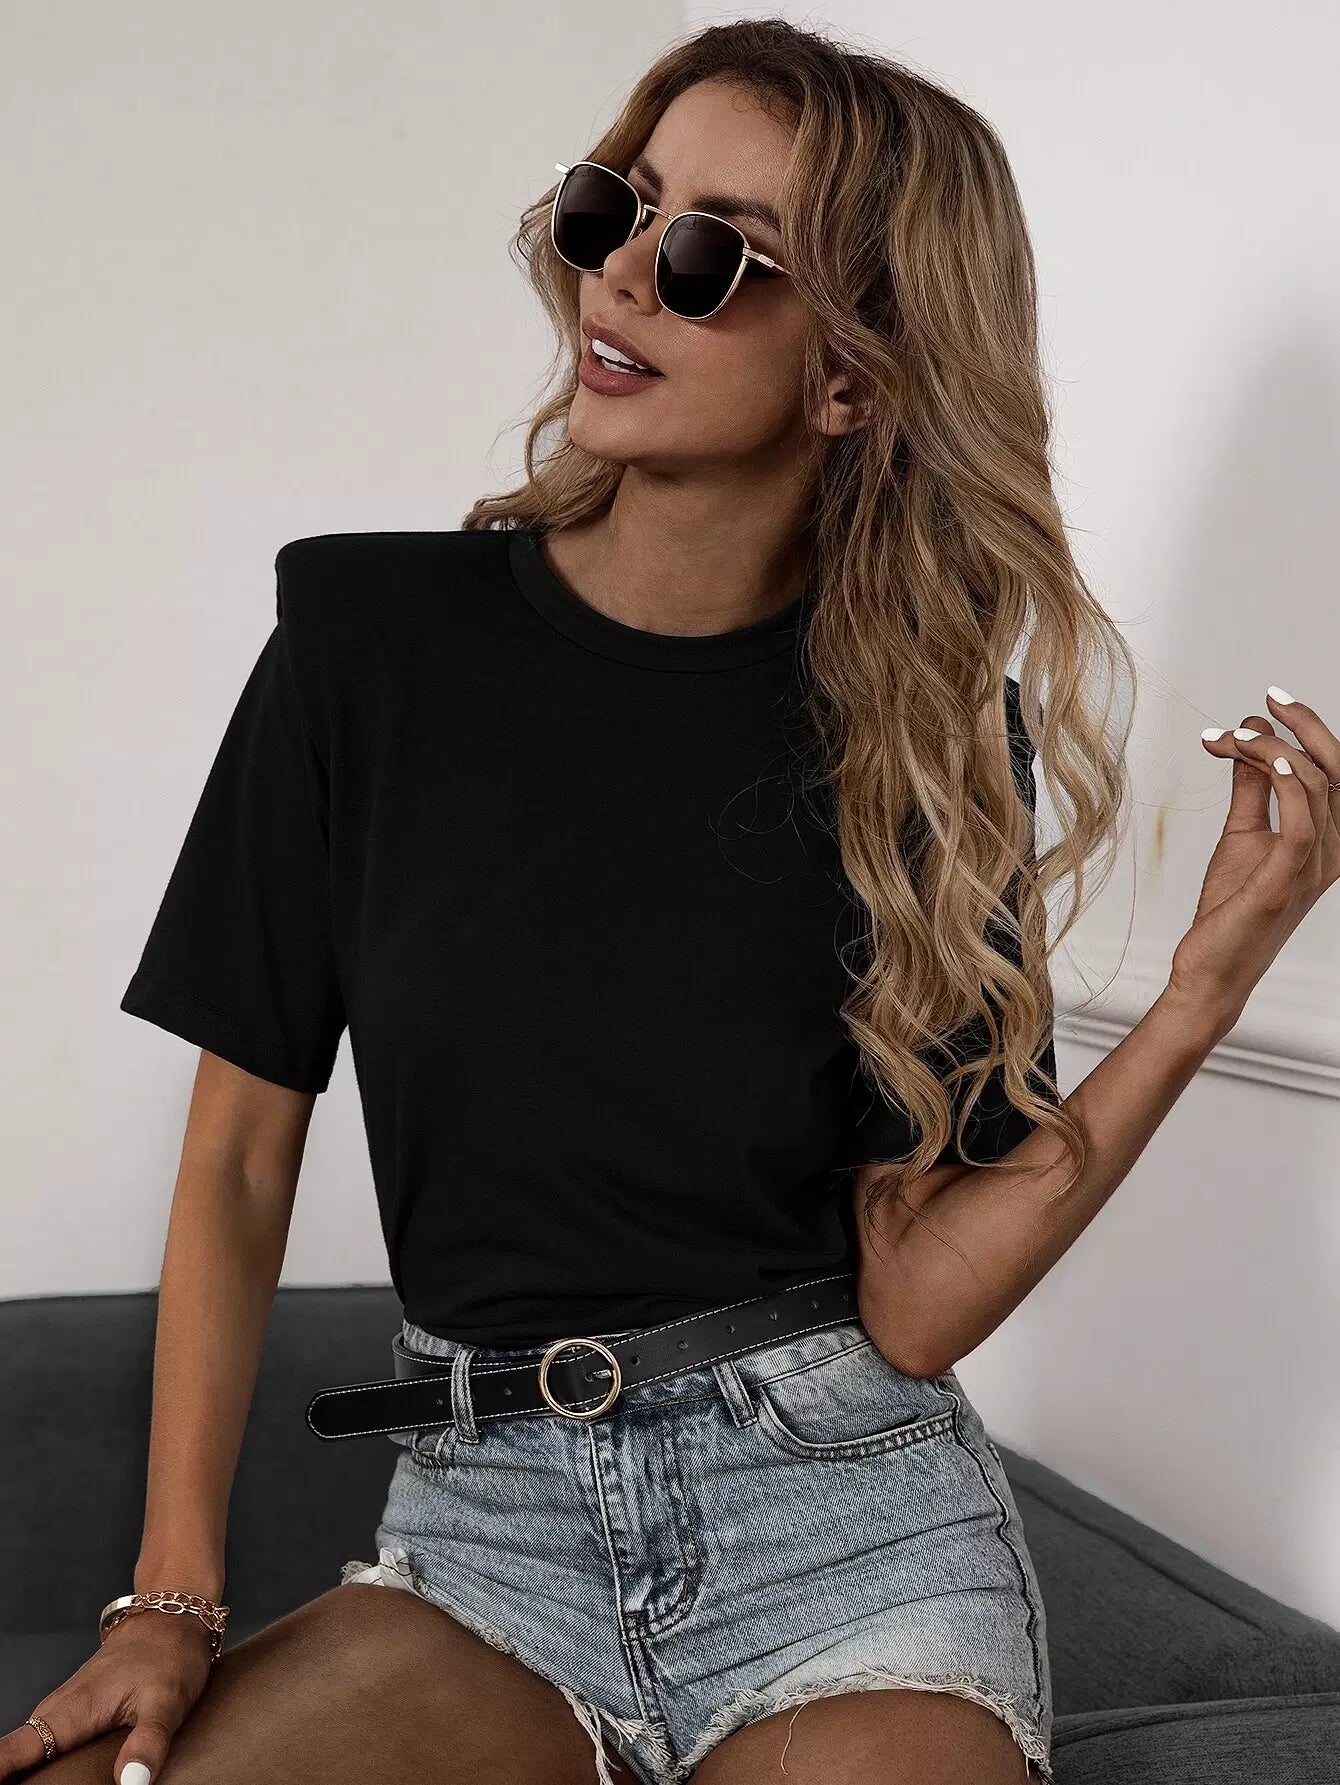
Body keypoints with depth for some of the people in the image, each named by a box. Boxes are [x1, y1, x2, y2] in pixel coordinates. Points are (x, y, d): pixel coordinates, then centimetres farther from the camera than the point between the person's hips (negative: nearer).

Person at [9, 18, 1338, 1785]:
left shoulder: (933, 730, -4)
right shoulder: (372, 632, -3)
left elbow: (911, 1304, -6)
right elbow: (243, 1149, 2)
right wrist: (174, 1597, -6)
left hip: (845, 1515, 0)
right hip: (486, 1510, 1)